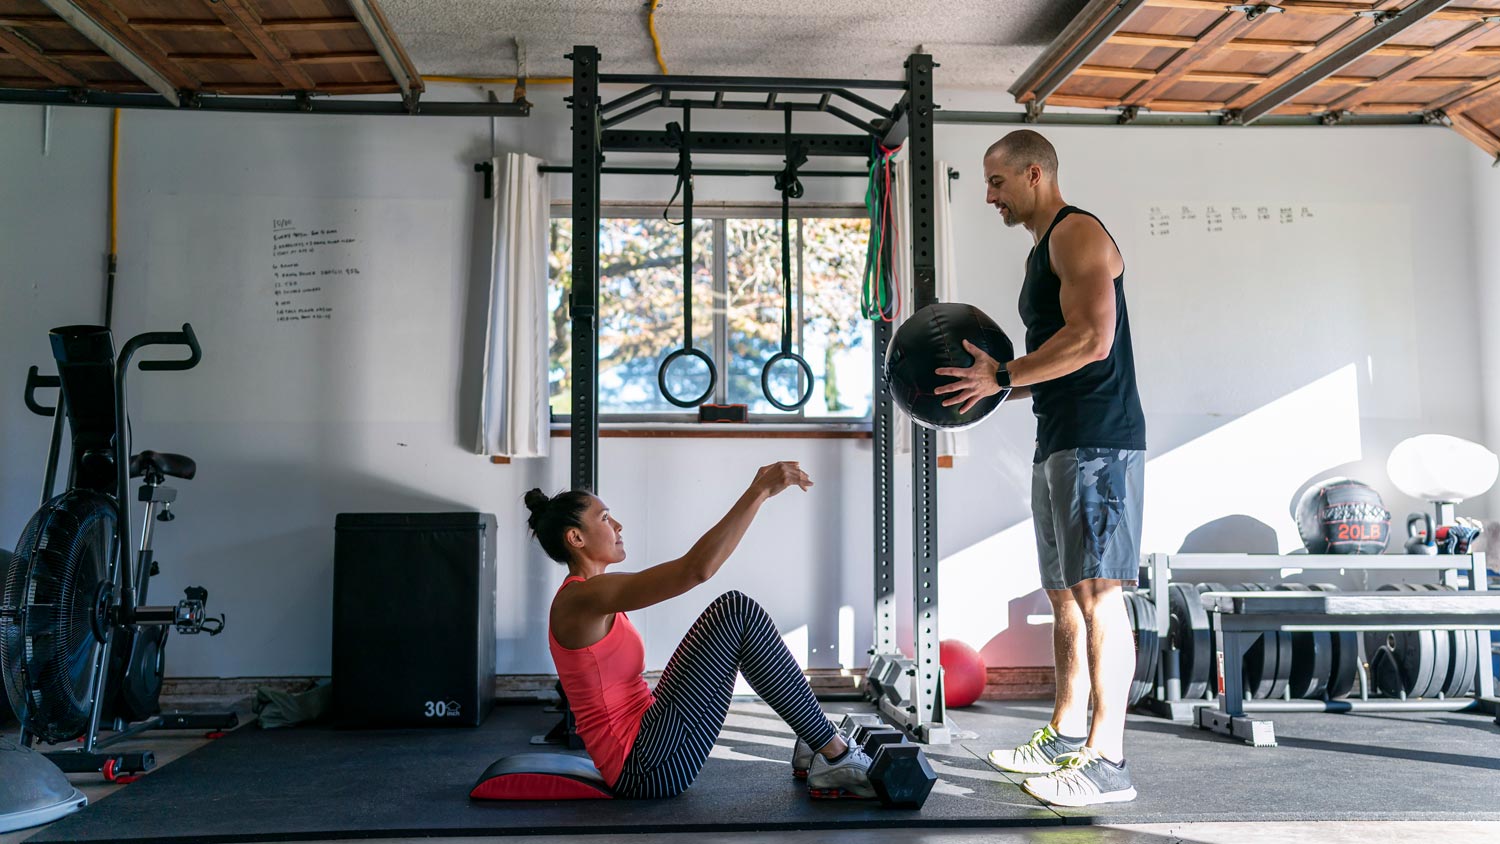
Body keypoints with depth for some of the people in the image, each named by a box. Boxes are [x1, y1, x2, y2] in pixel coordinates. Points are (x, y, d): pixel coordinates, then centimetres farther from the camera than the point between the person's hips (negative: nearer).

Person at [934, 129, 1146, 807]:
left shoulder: (1077, 234, -7)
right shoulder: (1044, 250, 23)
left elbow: (1091, 340, -20)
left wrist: (1001, 377, -15)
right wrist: (993, 388, 14)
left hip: (1097, 442, -10)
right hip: (1059, 442, 11)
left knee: (1098, 593, -11)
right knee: (1065, 596, 13)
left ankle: (1106, 762, -7)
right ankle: (1064, 738, 23)